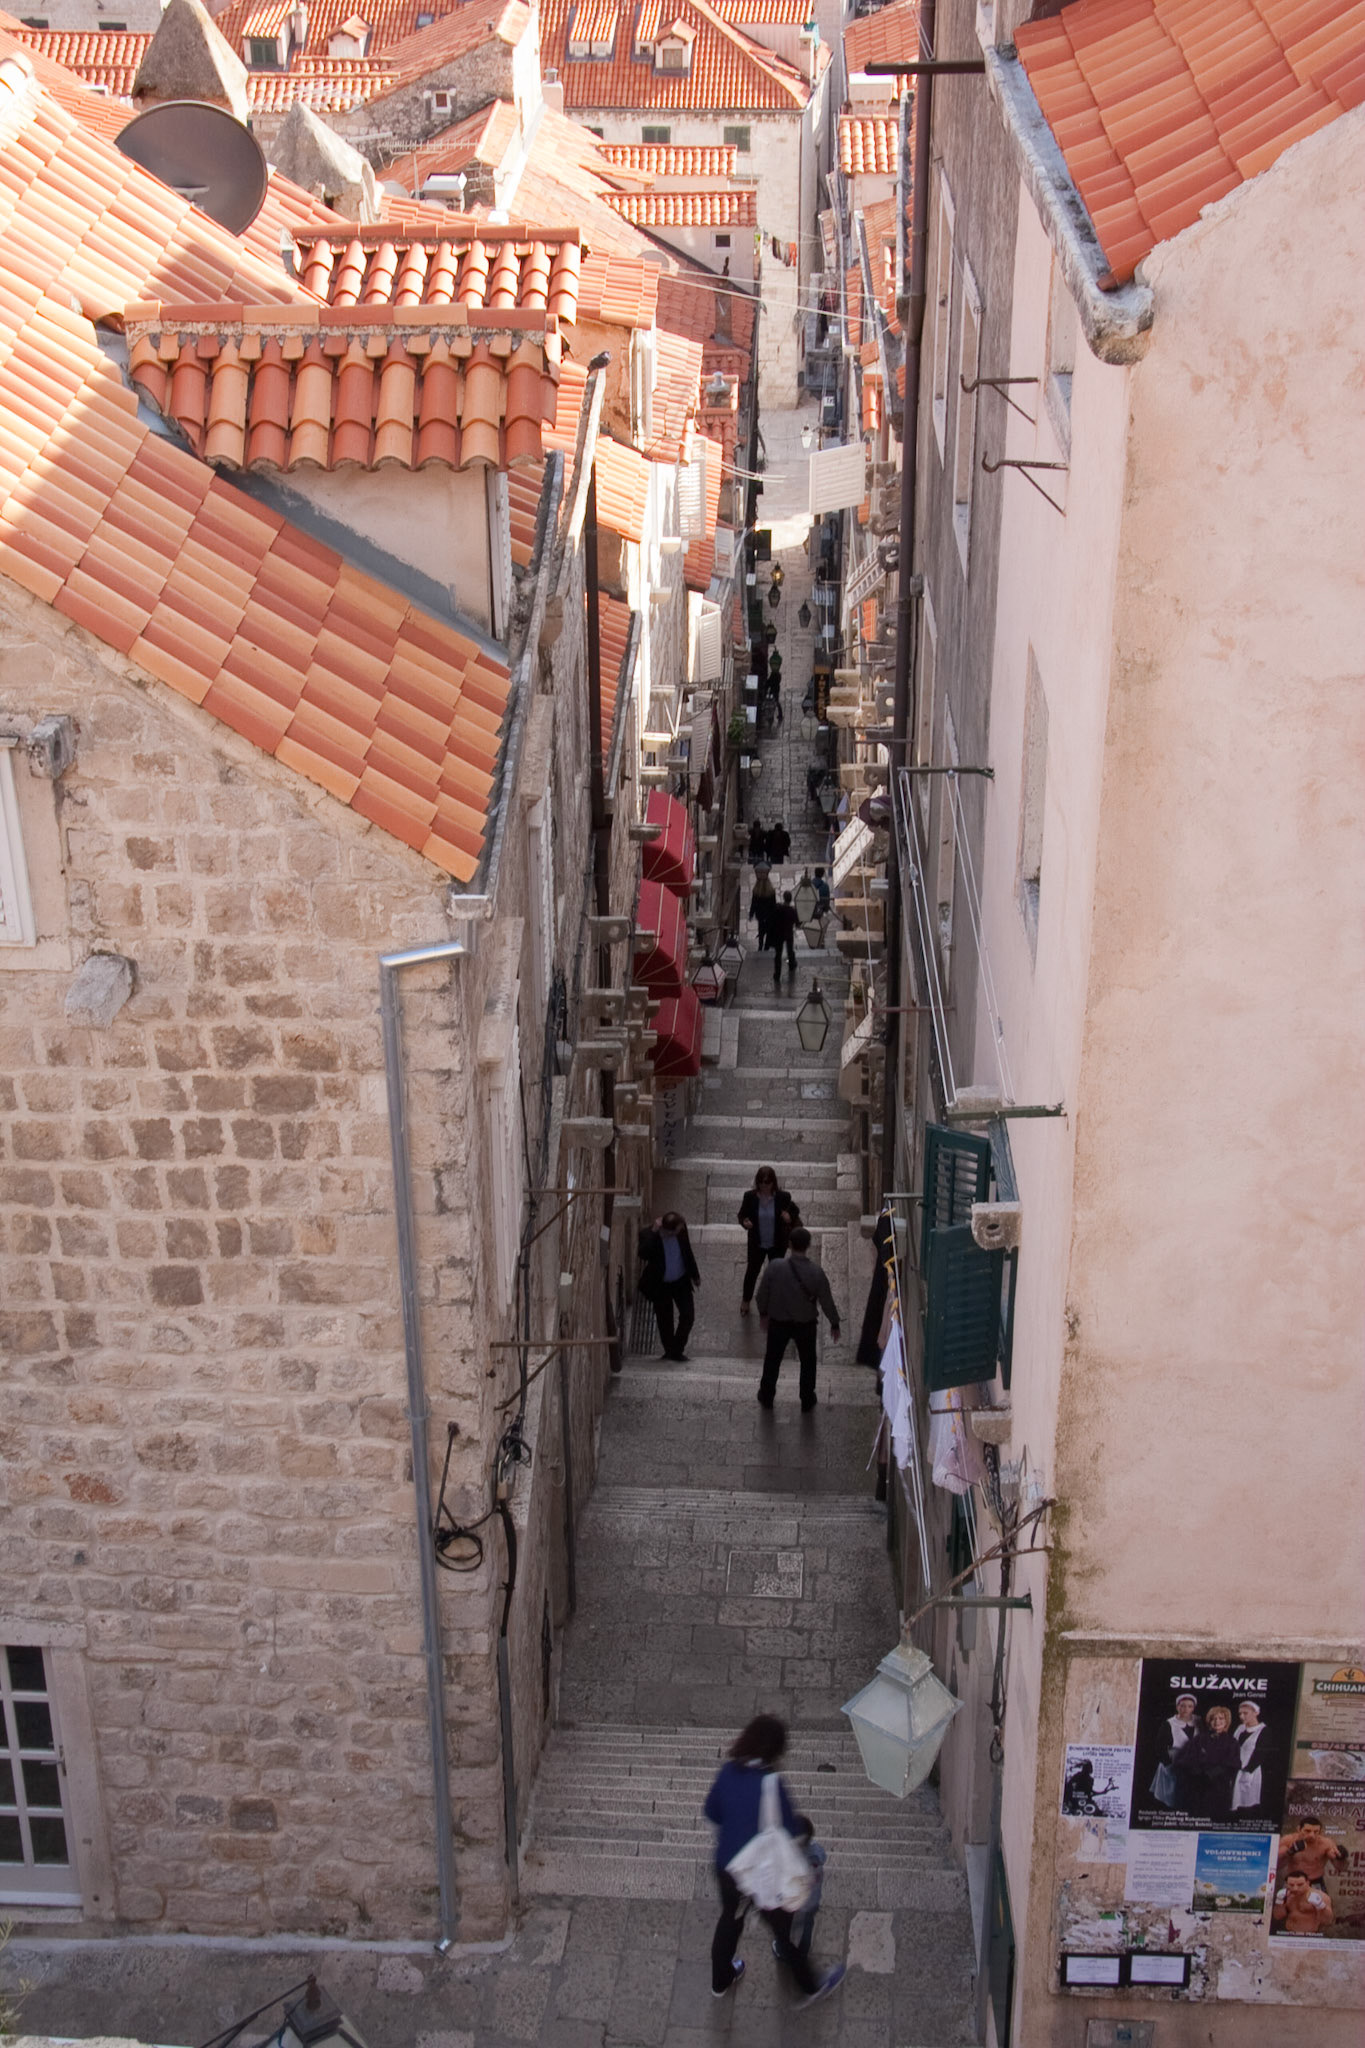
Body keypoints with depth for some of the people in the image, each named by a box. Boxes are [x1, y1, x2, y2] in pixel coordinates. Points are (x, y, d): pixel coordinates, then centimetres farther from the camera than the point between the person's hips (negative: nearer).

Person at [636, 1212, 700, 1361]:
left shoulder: (680, 1229, -14)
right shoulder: (648, 1235, -24)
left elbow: (688, 1252, 3)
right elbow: (643, 1254, -43)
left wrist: (695, 1274, 12)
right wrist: (654, 1232, -41)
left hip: (681, 1281, 2)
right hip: (660, 1285, -2)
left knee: (688, 1315, -4)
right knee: (665, 1321, 8)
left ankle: (677, 1350, 14)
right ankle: (670, 1351, 30)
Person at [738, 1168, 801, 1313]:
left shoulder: (783, 1196, -20)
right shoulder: (750, 1196, -18)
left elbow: (795, 1212, -5)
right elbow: (742, 1215, -5)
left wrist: (790, 1217, -29)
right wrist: (744, 1222, -28)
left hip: (778, 1243, -1)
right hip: (757, 1243, 1)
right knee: (752, 1271, 18)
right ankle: (746, 1300, 44)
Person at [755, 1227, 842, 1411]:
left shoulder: (774, 1266, -22)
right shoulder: (816, 1271, -22)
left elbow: (762, 1293, -10)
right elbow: (826, 1300, -11)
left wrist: (763, 1313, 10)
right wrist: (834, 1323, 5)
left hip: (778, 1322, 1)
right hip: (805, 1324, 0)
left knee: (772, 1360, 23)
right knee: (808, 1362, 22)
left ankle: (766, 1398, 39)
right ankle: (807, 1401, 36)